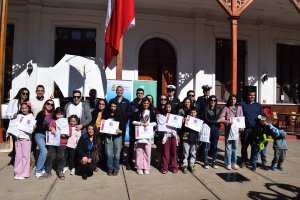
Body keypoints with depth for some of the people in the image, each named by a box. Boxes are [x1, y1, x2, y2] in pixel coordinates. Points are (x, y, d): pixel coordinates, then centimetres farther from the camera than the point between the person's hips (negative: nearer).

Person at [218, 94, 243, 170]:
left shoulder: (239, 108, 11)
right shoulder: (226, 108, 1)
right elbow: (221, 119, -6)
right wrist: (227, 121, -22)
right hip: (228, 129, -3)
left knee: (235, 146, 7)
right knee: (228, 146, 0)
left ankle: (234, 163, 17)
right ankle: (228, 163, 7)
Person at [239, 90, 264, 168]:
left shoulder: (258, 105, 15)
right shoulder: (242, 104, 3)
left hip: (256, 129, 3)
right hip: (246, 129, -3)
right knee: (244, 146, 1)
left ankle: (253, 160, 23)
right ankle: (243, 161, 13)